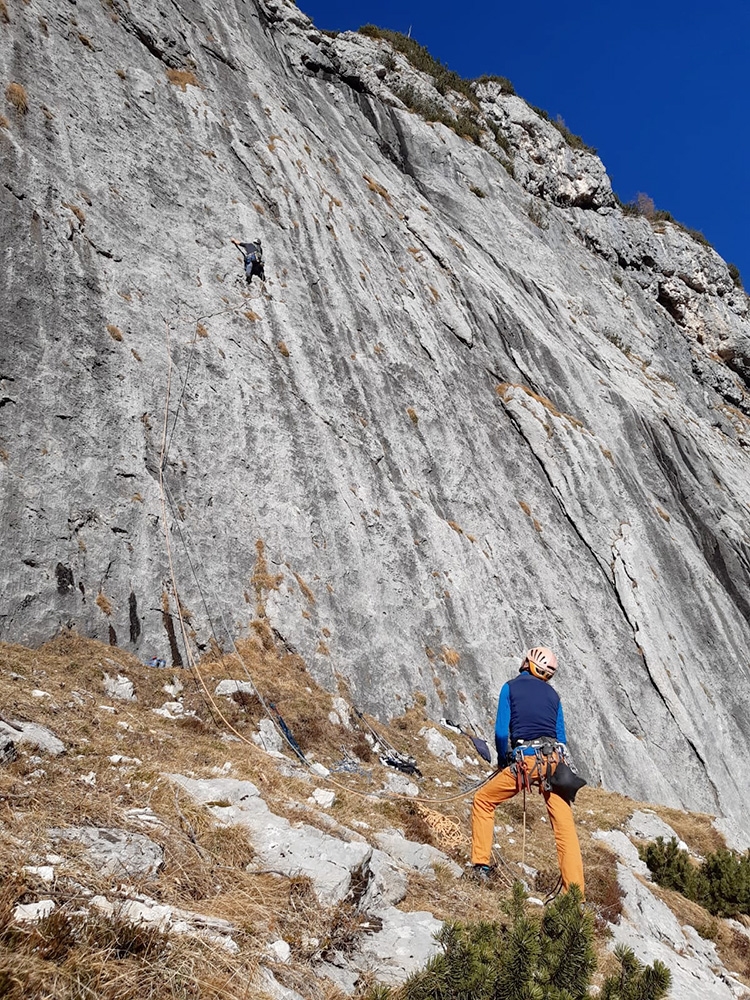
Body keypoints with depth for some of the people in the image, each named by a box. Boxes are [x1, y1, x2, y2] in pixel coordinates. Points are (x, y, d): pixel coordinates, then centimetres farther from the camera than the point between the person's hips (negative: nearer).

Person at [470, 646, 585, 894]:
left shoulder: (511, 687, 7)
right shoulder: (552, 694, 17)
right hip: (554, 760, 4)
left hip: (525, 761, -4)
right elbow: (561, 738, 16)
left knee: (483, 801, 14)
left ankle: (481, 865, 10)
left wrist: (502, 762, 12)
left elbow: (501, 732, -1)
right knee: (564, 825, 6)